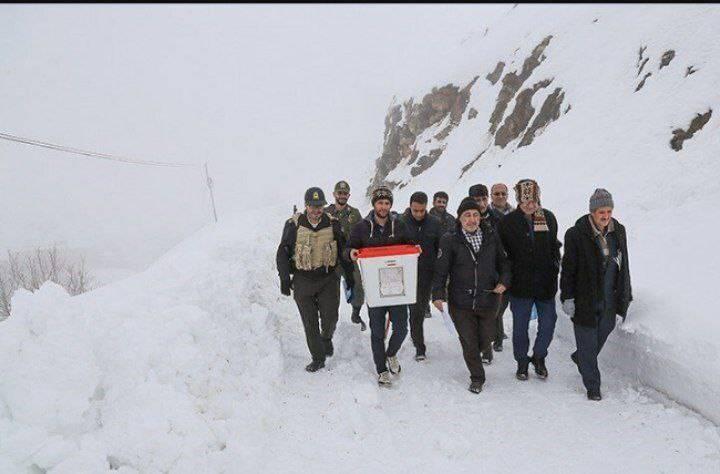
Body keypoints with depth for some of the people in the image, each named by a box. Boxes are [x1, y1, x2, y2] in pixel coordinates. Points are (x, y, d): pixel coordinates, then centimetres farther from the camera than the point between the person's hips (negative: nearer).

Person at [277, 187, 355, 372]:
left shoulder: (333, 224, -1)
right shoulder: (294, 225, -6)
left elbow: (343, 251, 9)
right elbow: (282, 253, 0)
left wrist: (350, 276, 8)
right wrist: (284, 278, -6)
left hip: (329, 278, 1)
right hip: (303, 281, 0)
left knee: (330, 317, -3)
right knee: (310, 322, 4)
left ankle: (326, 338, 32)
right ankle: (318, 358, 20)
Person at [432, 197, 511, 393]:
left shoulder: (492, 236, 0)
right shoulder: (450, 240, -8)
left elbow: (503, 262, 10)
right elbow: (441, 269, -8)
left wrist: (504, 281, -7)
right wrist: (438, 294, -16)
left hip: (487, 300, 3)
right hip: (461, 302, -2)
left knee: (486, 339, 17)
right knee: (469, 343, 7)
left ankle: (474, 354, 52)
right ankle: (477, 378, 28)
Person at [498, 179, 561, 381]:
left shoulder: (548, 218, 3)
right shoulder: (508, 221, -7)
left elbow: (554, 247, 15)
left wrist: (555, 269, 9)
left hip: (546, 283, 3)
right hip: (520, 285, -2)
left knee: (548, 324, 7)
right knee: (520, 327, 8)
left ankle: (539, 357, 30)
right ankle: (522, 362, 27)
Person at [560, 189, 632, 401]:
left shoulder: (619, 231, 4)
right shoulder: (576, 235, -13)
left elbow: (623, 265, 13)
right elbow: (568, 269, -9)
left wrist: (625, 295, 14)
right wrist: (567, 298, -11)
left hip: (609, 300, 5)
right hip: (585, 300, -5)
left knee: (603, 332, 17)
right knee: (588, 342, 3)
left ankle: (580, 358, 47)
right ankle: (592, 387, 17)